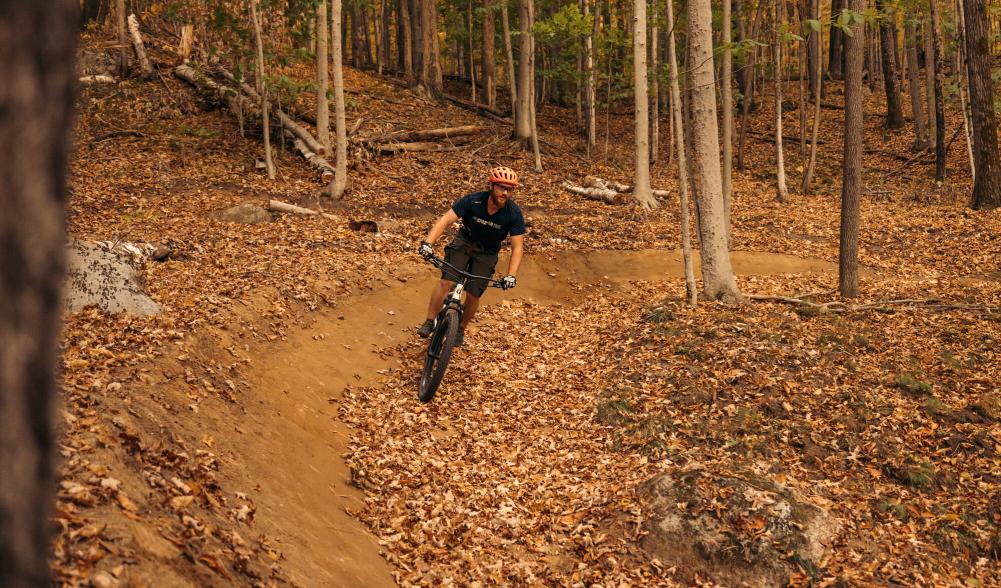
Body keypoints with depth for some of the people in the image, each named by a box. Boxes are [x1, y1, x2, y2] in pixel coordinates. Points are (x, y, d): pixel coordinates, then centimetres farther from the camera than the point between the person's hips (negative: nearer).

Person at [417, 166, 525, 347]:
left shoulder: (514, 214, -25)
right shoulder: (473, 200, -27)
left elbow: (518, 247, -24)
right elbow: (445, 220, -31)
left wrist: (511, 275, -37)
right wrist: (428, 242, -46)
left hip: (487, 253, 0)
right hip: (464, 243, 0)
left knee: (473, 295, -4)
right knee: (446, 281, -20)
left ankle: (461, 329, 22)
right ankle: (429, 322, -8)